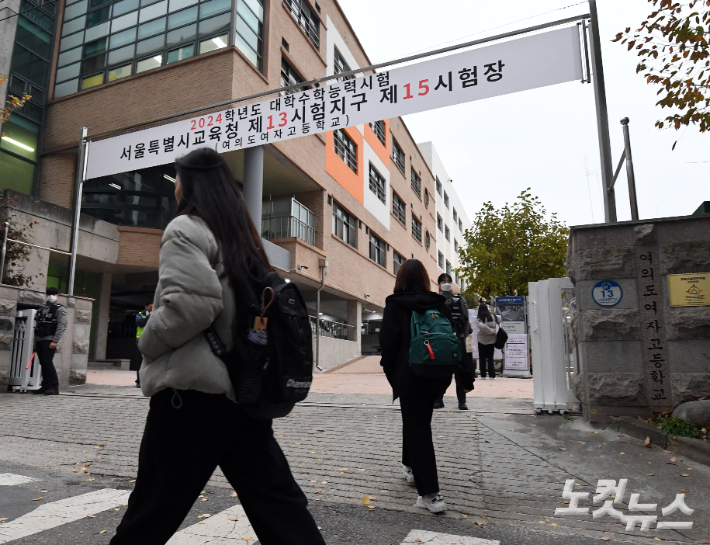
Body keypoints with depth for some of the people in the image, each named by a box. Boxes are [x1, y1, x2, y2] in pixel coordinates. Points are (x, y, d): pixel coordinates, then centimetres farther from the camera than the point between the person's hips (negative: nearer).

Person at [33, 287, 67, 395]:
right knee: (43, 363, 8)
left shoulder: (60, 309, -2)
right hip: (39, 341, 7)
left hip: (50, 341, -7)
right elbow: (37, 326, 20)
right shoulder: (42, 310, 19)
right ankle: (45, 386, 14)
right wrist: (35, 343, 16)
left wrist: (55, 341, -20)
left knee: (48, 362, -13)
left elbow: (62, 326, -12)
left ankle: (54, 387, -12)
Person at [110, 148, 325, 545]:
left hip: (193, 392, -7)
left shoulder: (186, 229, -7)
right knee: (279, 505, 10)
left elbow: (191, 303, -21)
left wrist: (148, 344, -5)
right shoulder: (242, 236, 17)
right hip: (243, 391, 8)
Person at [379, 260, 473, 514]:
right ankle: (412, 467, 41)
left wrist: (390, 371, 2)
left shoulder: (394, 305, -6)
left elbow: (388, 341, -10)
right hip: (437, 374, 5)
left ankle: (430, 494, 1)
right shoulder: (439, 304, 5)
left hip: (410, 375, -5)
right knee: (419, 421, 24)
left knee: (418, 428, 2)